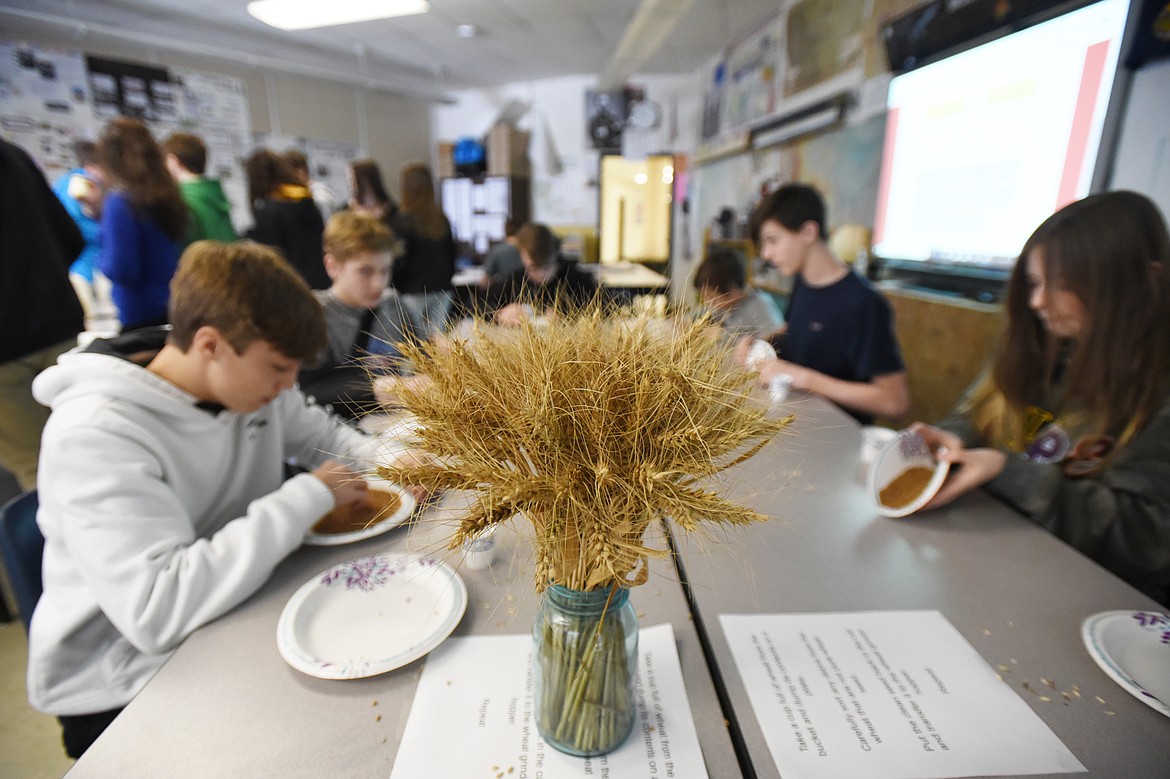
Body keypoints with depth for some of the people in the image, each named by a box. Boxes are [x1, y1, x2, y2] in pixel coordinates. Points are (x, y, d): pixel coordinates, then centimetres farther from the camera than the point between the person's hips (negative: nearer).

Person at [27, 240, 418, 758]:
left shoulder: (246, 376, -6)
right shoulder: (94, 435, -26)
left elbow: (320, 433, 10)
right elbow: (156, 611, -34)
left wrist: (393, 462, -9)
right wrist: (309, 496, -29)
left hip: (236, 611, 6)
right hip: (124, 692, -6)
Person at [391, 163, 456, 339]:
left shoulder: (403, 218, -10)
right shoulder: (441, 217, 6)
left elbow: (399, 259, -10)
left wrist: (394, 289, 2)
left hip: (413, 290, -5)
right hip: (441, 289, 5)